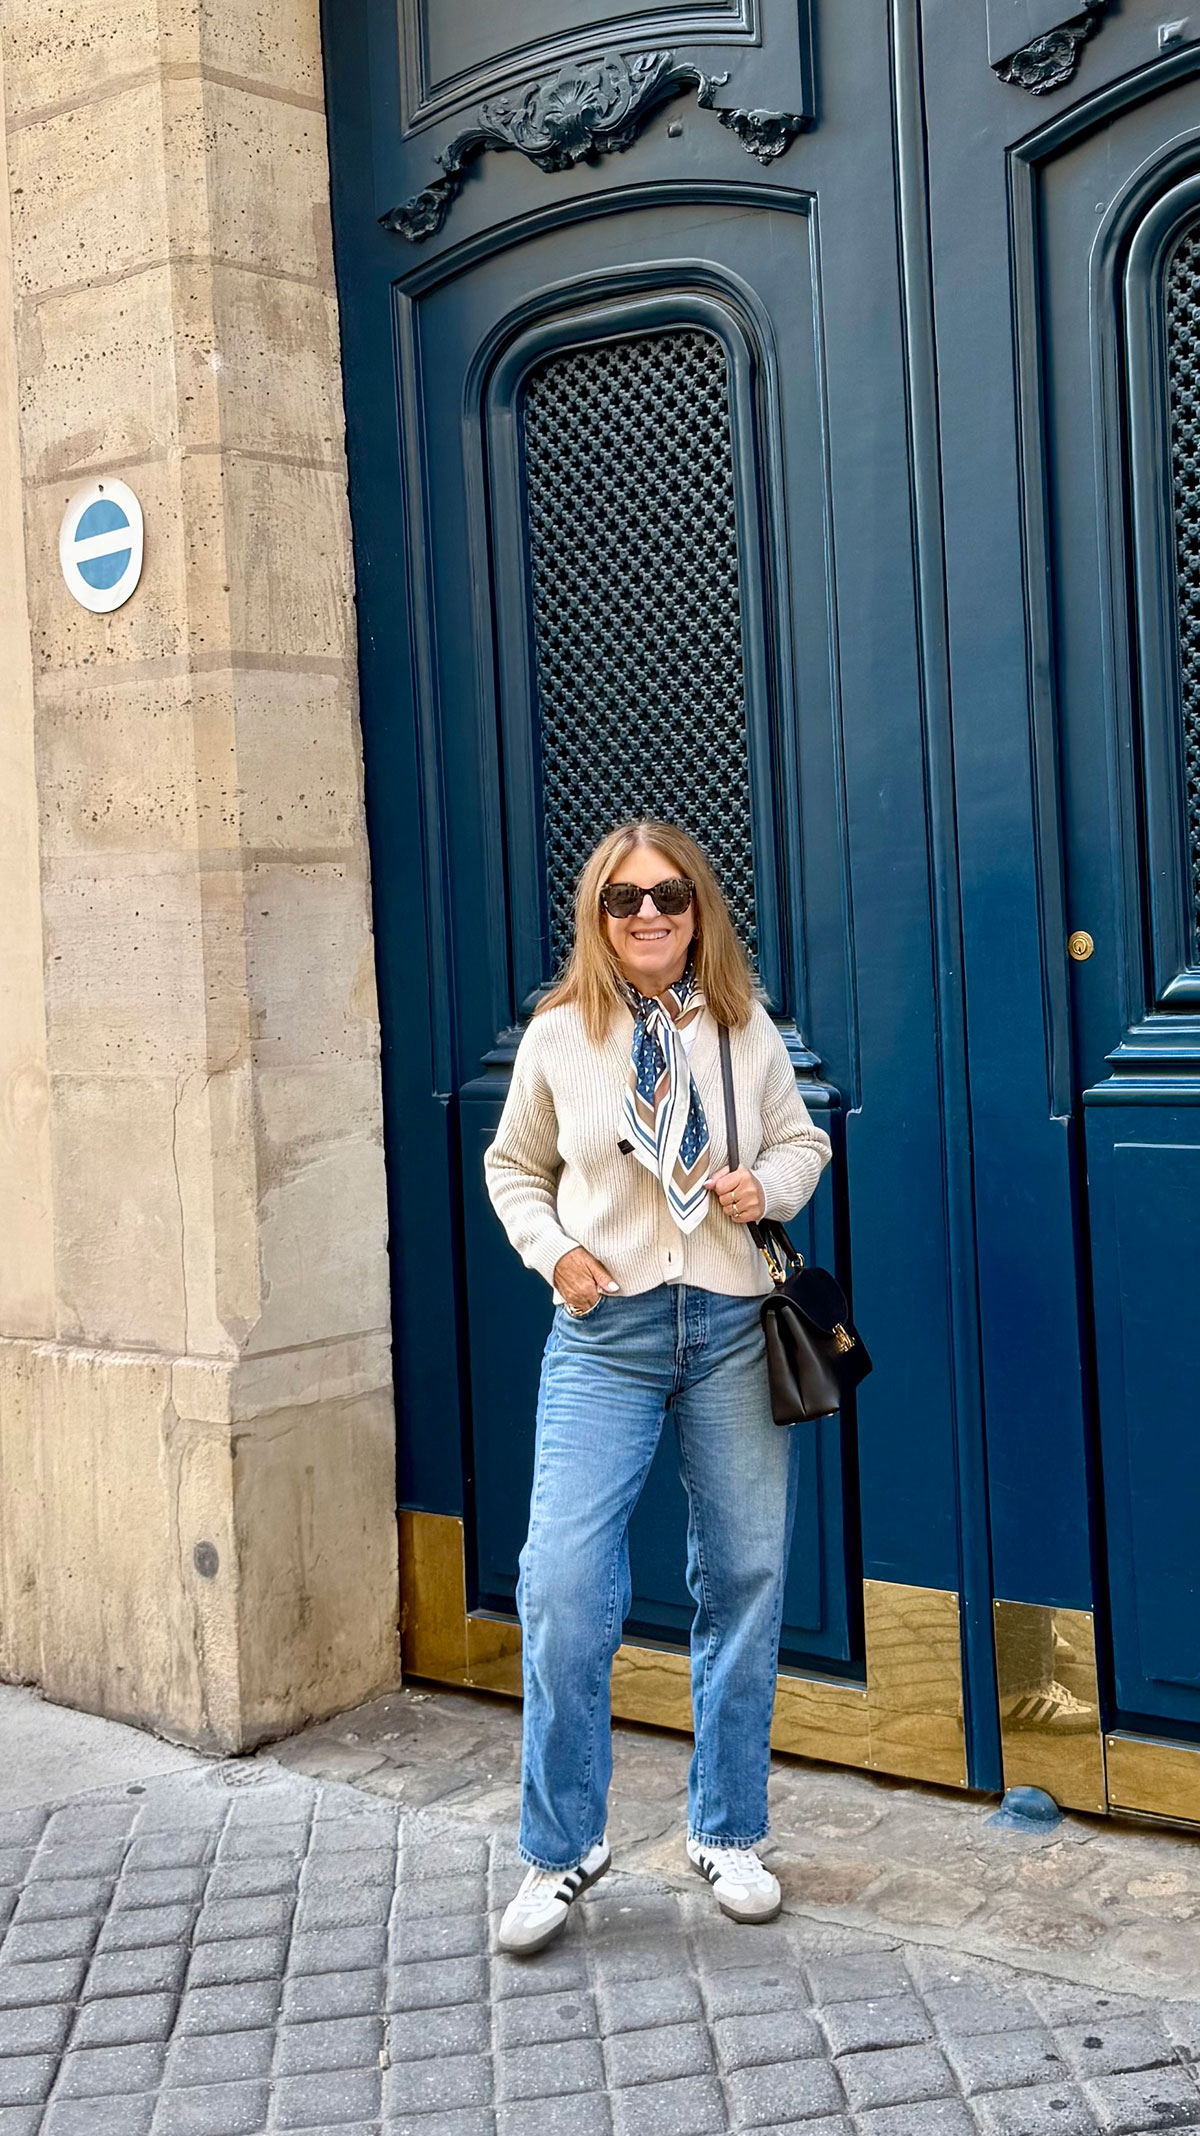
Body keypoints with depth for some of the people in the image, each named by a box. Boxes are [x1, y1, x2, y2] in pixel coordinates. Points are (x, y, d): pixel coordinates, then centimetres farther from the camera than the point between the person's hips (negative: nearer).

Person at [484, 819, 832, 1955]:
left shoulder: (746, 1029, 3)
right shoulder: (558, 1036, 1)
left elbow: (803, 1140, 15)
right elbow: (513, 1164, 12)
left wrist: (769, 1186, -6)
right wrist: (553, 1249, -4)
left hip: (734, 1328, 2)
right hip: (604, 1334, -1)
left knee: (745, 1581, 8)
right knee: (563, 1586, -10)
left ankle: (725, 1834, 26)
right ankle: (561, 1849, 9)